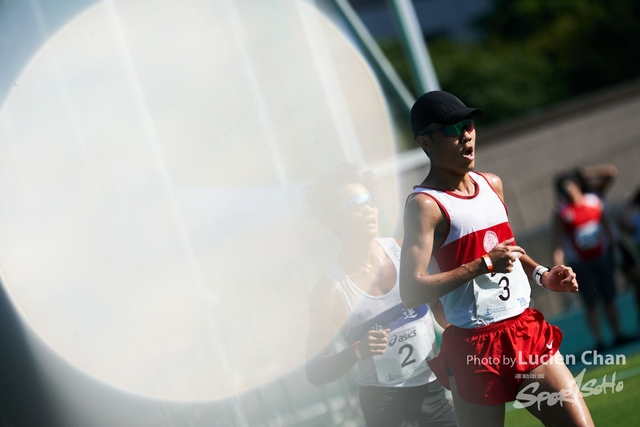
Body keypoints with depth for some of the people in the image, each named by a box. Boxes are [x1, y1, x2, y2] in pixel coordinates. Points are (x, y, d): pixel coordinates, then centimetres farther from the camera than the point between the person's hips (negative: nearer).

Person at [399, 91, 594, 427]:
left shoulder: (491, 185, 11)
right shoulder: (425, 204, -13)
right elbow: (411, 291, -21)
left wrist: (542, 276, 10)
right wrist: (484, 265, -21)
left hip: (527, 329, 7)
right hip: (476, 346, -6)